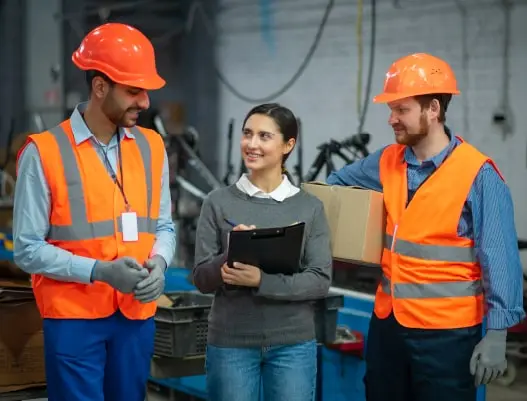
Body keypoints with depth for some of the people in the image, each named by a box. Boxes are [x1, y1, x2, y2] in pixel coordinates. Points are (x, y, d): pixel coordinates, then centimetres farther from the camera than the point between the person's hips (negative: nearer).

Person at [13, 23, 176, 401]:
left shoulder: (151, 147, 7)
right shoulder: (44, 153, -9)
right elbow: (28, 249, -10)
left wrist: (157, 264, -10)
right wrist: (100, 271, -20)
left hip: (137, 315, 5)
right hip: (73, 317, -4)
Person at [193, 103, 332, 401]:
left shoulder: (310, 207, 2)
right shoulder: (218, 202, 0)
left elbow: (321, 281, -5)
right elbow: (202, 279, -1)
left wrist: (261, 280, -19)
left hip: (294, 343, 1)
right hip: (230, 343, 0)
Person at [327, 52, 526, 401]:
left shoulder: (478, 174, -13)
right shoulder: (386, 162, 4)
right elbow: (333, 185, 24)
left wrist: (497, 334, -15)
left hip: (447, 331, -6)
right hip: (387, 323, 6)